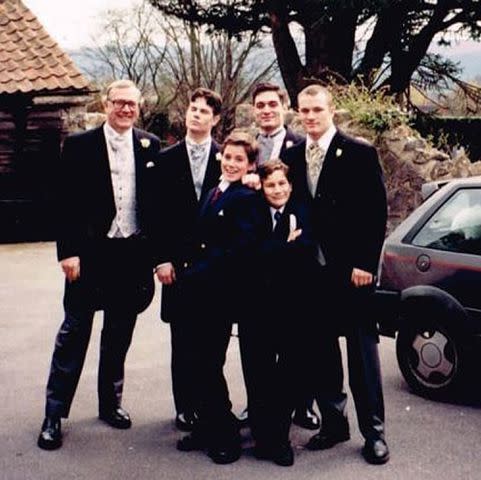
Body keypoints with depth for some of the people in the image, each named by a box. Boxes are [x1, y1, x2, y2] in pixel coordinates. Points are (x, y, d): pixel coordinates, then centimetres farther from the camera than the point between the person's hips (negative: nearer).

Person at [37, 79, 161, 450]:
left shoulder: (150, 146, 6)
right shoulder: (79, 145, -2)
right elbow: (67, 203, -5)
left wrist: (157, 253, 1)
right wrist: (68, 252, -12)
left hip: (133, 253, 3)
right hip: (90, 252, -3)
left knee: (119, 333, 13)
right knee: (75, 331, 2)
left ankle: (111, 403, 27)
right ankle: (55, 414, 10)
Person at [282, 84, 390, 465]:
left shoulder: (360, 153, -5)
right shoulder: (293, 156, 9)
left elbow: (376, 212, -8)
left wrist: (365, 264, -12)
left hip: (352, 270, -4)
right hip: (311, 270, 5)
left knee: (362, 350, 3)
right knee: (321, 350, 11)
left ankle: (373, 431, 13)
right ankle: (333, 422, 24)